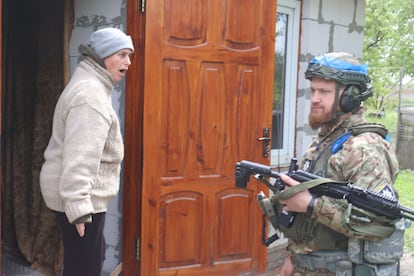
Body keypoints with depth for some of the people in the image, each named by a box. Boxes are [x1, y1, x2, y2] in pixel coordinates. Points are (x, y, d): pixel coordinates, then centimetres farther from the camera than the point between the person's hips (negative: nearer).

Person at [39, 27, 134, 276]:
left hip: (82, 194, 11)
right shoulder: (90, 95, -20)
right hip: (81, 196, -11)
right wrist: (79, 206, -31)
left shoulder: (93, 86, 15)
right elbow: (79, 156, -28)